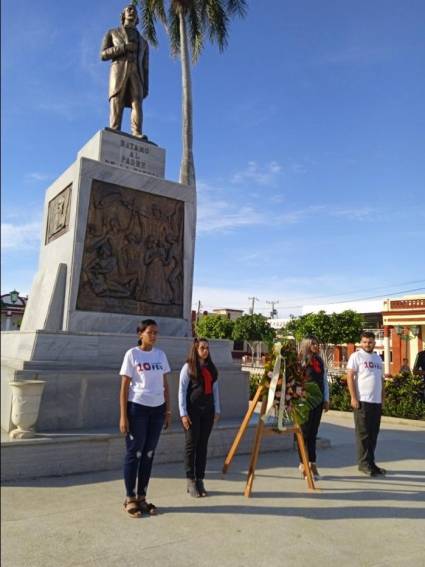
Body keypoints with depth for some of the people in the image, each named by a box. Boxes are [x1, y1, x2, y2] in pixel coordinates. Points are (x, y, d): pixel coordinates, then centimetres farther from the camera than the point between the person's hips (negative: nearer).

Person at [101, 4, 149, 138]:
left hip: (136, 74, 2)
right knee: (116, 105, -19)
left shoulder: (143, 41, 32)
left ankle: (137, 136, -36)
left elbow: (145, 68, 21)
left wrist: (146, 87, 5)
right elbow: (103, 55, 8)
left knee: (137, 104, -21)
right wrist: (124, 48, -4)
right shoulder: (112, 33, 23)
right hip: (118, 71, -2)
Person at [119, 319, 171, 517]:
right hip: (137, 408, -5)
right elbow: (124, 387, -6)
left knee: (149, 454, 11)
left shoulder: (160, 355, 9)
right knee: (134, 453, 4)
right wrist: (123, 415, -10)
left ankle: (141, 497, 23)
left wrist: (168, 411, 9)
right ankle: (130, 498, 17)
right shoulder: (132, 354, -5)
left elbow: (165, 385, 12)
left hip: (157, 409, 5)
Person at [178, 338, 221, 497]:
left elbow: (215, 389, 14)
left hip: (207, 410, 5)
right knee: (191, 444, 1)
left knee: (203, 445, 8)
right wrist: (183, 413, -11)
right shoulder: (188, 366, -4)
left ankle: (200, 480, 16)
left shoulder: (211, 367, 11)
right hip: (192, 409, -4)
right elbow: (182, 390, -6)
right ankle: (190, 482, 11)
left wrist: (217, 409, 9)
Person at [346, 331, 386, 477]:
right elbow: (350, 377, -8)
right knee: (363, 434, -1)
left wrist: (382, 399, 15)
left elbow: (381, 379, 21)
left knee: (373, 434, 11)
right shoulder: (356, 356, -3)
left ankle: (370, 462, 20)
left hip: (377, 402, 6)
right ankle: (364, 463, 5)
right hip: (362, 401, -6)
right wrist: (353, 397, -15)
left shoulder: (377, 358, 17)